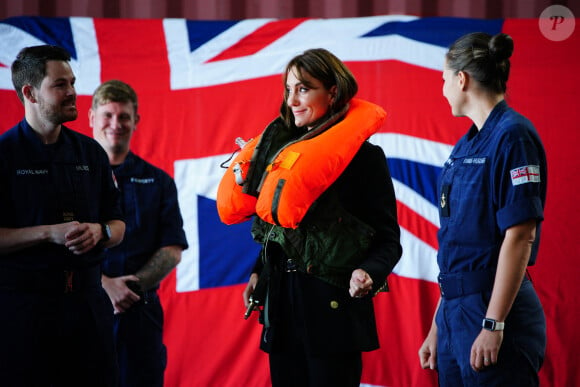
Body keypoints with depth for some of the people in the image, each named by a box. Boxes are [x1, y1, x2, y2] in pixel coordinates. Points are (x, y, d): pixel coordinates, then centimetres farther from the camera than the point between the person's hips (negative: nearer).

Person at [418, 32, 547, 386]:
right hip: (455, 310, 8)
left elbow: (520, 236, -18)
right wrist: (437, 329, 16)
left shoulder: (513, 136, -11)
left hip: (495, 307, -8)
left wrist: (494, 325, -20)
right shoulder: (467, 144, 14)